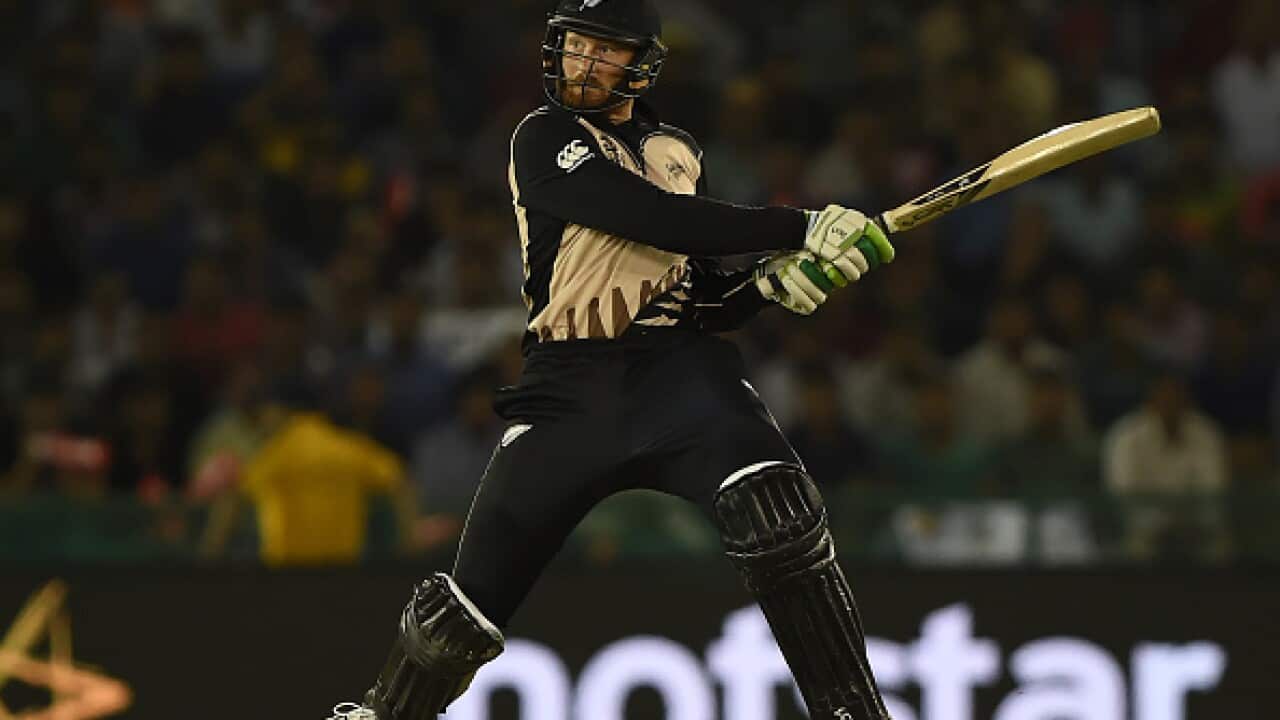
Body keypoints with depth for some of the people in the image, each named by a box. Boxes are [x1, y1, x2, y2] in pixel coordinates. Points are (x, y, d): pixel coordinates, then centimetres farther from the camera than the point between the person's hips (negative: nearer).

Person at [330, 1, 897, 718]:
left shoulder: (680, 154, 20)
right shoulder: (545, 139, 3)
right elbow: (648, 217, -13)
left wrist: (771, 283, -2)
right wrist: (798, 228, -18)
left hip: (678, 363, 2)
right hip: (570, 382, -2)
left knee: (776, 511, -28)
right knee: (475, 593, -4)